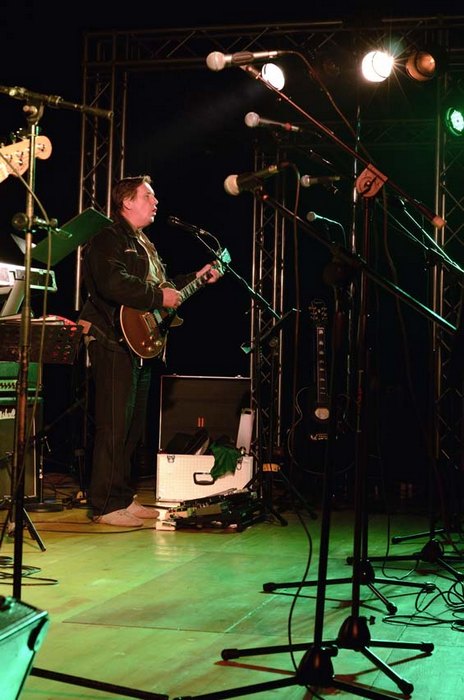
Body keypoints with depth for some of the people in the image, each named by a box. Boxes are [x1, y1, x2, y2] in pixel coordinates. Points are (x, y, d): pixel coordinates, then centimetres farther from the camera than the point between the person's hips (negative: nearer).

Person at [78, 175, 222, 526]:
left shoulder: (144, 245, 23)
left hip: (142, 346, 10)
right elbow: (113, 284, -26)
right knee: (114, 426, -10)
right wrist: (159, 296, -21)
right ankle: (105, 506, -5)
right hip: (114, 343, -10)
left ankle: (123, 497, 22)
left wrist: (196, 279, 21)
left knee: (134, 427, 13)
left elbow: (162, 284, 29)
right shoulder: (108, 239, -9)